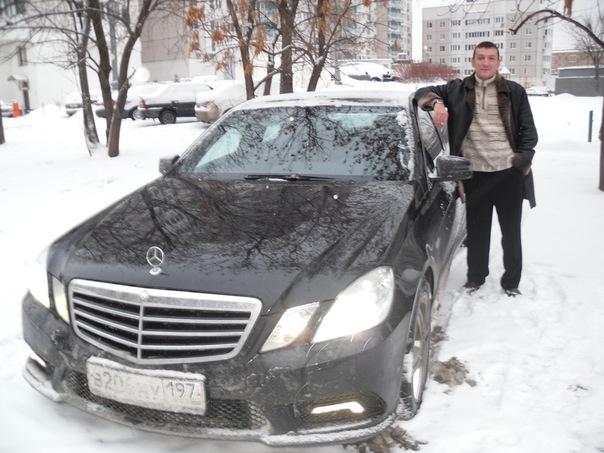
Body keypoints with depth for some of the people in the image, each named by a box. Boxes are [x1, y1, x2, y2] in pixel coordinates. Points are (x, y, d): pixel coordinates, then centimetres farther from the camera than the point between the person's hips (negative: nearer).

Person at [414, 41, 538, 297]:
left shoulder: (514, 92, 5)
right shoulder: (458, 90, 6)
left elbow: (528, 130, 7)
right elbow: (423, 93, 7)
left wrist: (523, 159, -8)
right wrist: (436, 102, -15)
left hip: (509, 173, 0)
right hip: (475, 175, 0)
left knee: (511, 232, 10)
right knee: (476, 231, 12)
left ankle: (511, 282, 26)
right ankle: (475, 277, 31)